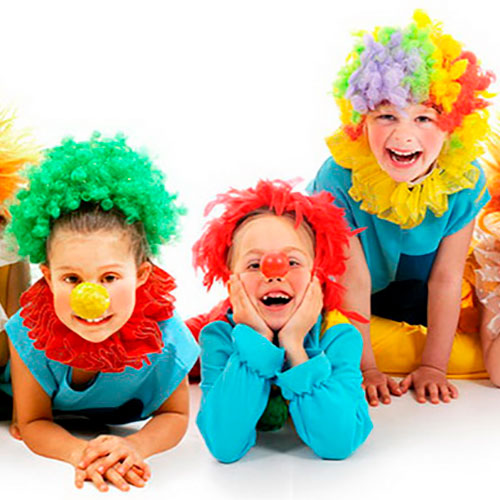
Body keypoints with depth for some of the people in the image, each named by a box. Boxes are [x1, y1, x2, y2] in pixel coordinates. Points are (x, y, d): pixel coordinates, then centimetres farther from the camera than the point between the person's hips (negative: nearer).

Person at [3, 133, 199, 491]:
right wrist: (80, 452, -44)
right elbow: (32, 423, -20)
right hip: (61, 431, -1)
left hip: (130, 425, 1)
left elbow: (175, 415, -16)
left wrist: (133, 446, -40)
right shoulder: (31, 334, -33)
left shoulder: (165, 337, -33)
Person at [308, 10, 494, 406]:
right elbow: (354, 280, -25)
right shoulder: (339, 180, -29)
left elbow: (446, 278, -17)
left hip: (422, 313, 2)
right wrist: (365, 369, -20)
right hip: (344, 313, -2)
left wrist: (432, 365, -15)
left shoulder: (464, 182, -22)